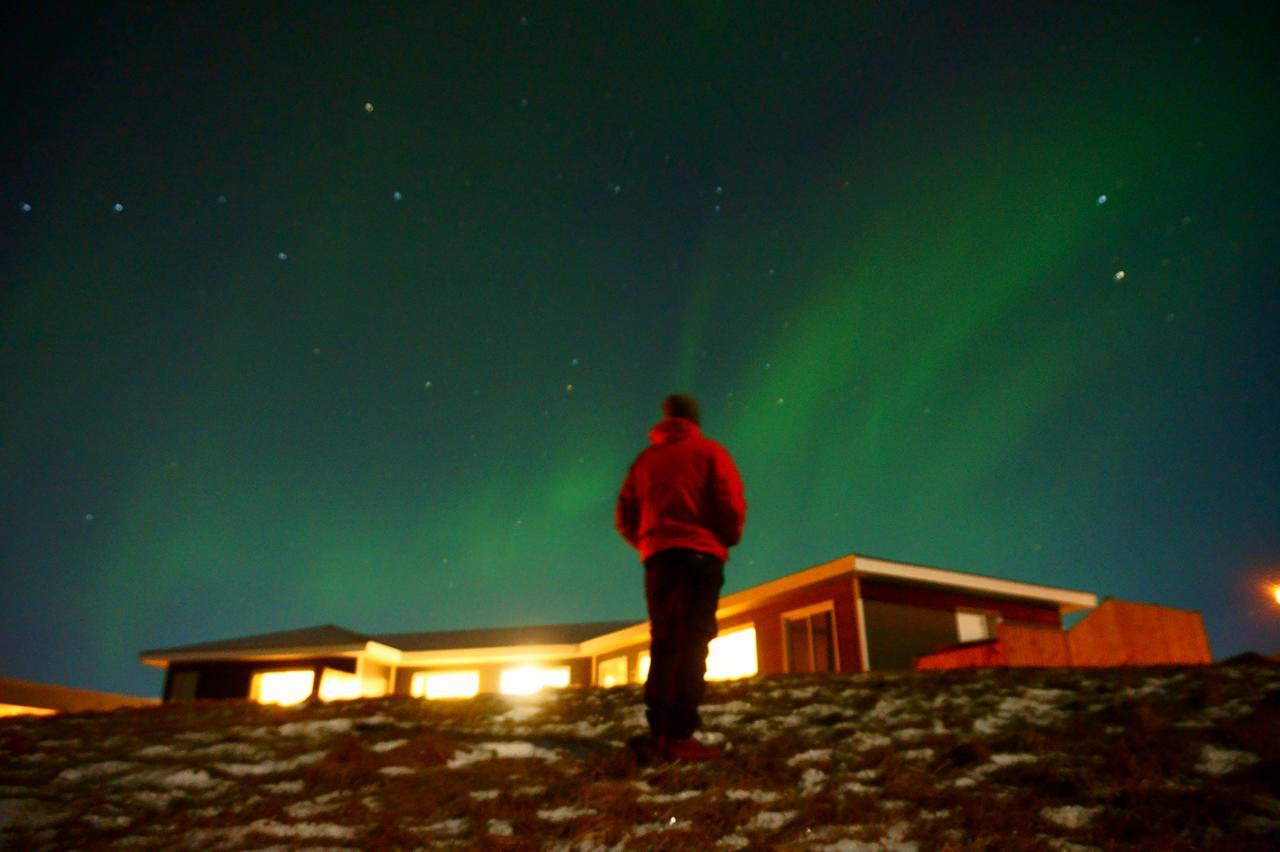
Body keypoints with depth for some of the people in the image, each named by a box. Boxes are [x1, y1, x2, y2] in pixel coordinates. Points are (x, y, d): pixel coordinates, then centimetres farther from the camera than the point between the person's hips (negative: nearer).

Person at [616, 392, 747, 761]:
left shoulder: (646, 458, 15)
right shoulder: (709, 452, 4)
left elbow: (625, 519, 12)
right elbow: (732, 504, -5)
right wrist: (729, 538, 13)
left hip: (657, 558, 4)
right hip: (701, 556, -4)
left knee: (663, 646, 9)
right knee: (692, 645, -8)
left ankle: (659, 732, 5)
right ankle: (679, 736, -14)